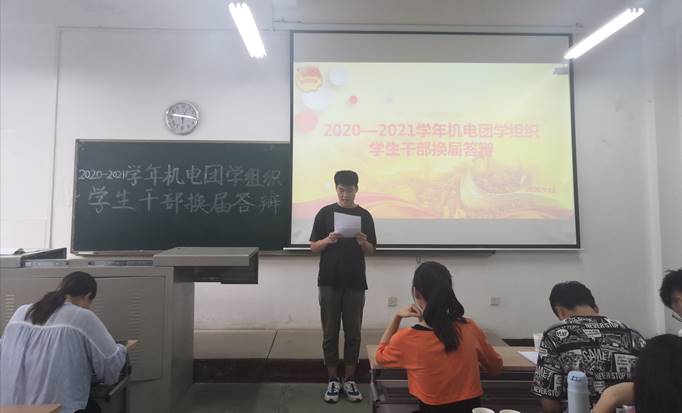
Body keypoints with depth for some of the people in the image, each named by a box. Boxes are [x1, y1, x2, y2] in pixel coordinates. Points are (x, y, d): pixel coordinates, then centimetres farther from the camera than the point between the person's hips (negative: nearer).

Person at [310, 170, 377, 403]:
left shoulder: (364, 215, 3)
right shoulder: (325, 213, 1)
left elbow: (371, 252, 5)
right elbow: (313, 246, 2)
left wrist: (363, 243, -17)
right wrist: (327, 240, -18)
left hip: (355, 283, 1)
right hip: (329, 281, -1)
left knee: (353, 333, 7)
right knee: (330, 333, 6)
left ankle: (349, 380, 21)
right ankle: (333, 380, 19)